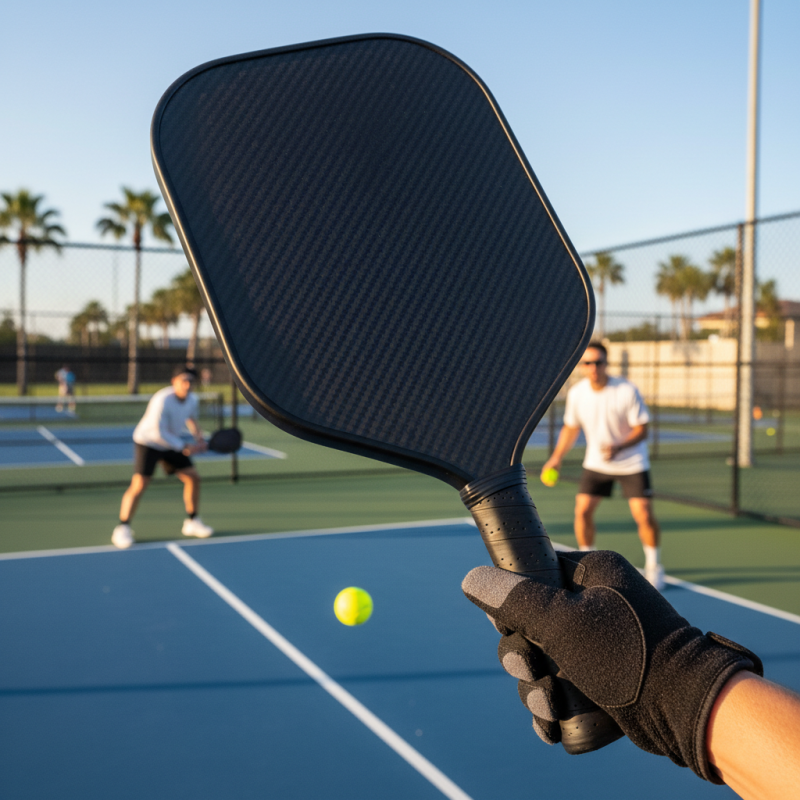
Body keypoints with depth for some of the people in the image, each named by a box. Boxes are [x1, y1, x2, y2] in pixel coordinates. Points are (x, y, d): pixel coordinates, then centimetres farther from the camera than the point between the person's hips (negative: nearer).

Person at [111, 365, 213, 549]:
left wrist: (199, 437, 0)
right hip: (148, 442, -7)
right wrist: (184, 448, -28)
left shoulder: (192, 399, -6)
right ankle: (123, 528, -4)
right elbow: (158, 432, -30)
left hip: (171, 445, 7)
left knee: (193, 478, 1)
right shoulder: (163, 400, -29)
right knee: (139, 485, -17)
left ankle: (192, 522, 16)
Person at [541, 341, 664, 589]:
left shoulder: (627, 391, -21)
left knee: (644, 515, -10)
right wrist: (556, 458, 0)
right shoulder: (576, 393, -10)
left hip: (631, 463, -3)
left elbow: (641, 430, -17)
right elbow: (571, 428, 6)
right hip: (595, 463, 3)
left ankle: (653, 567, 14)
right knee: (582, 511, -6)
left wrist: (618, 448, -33)